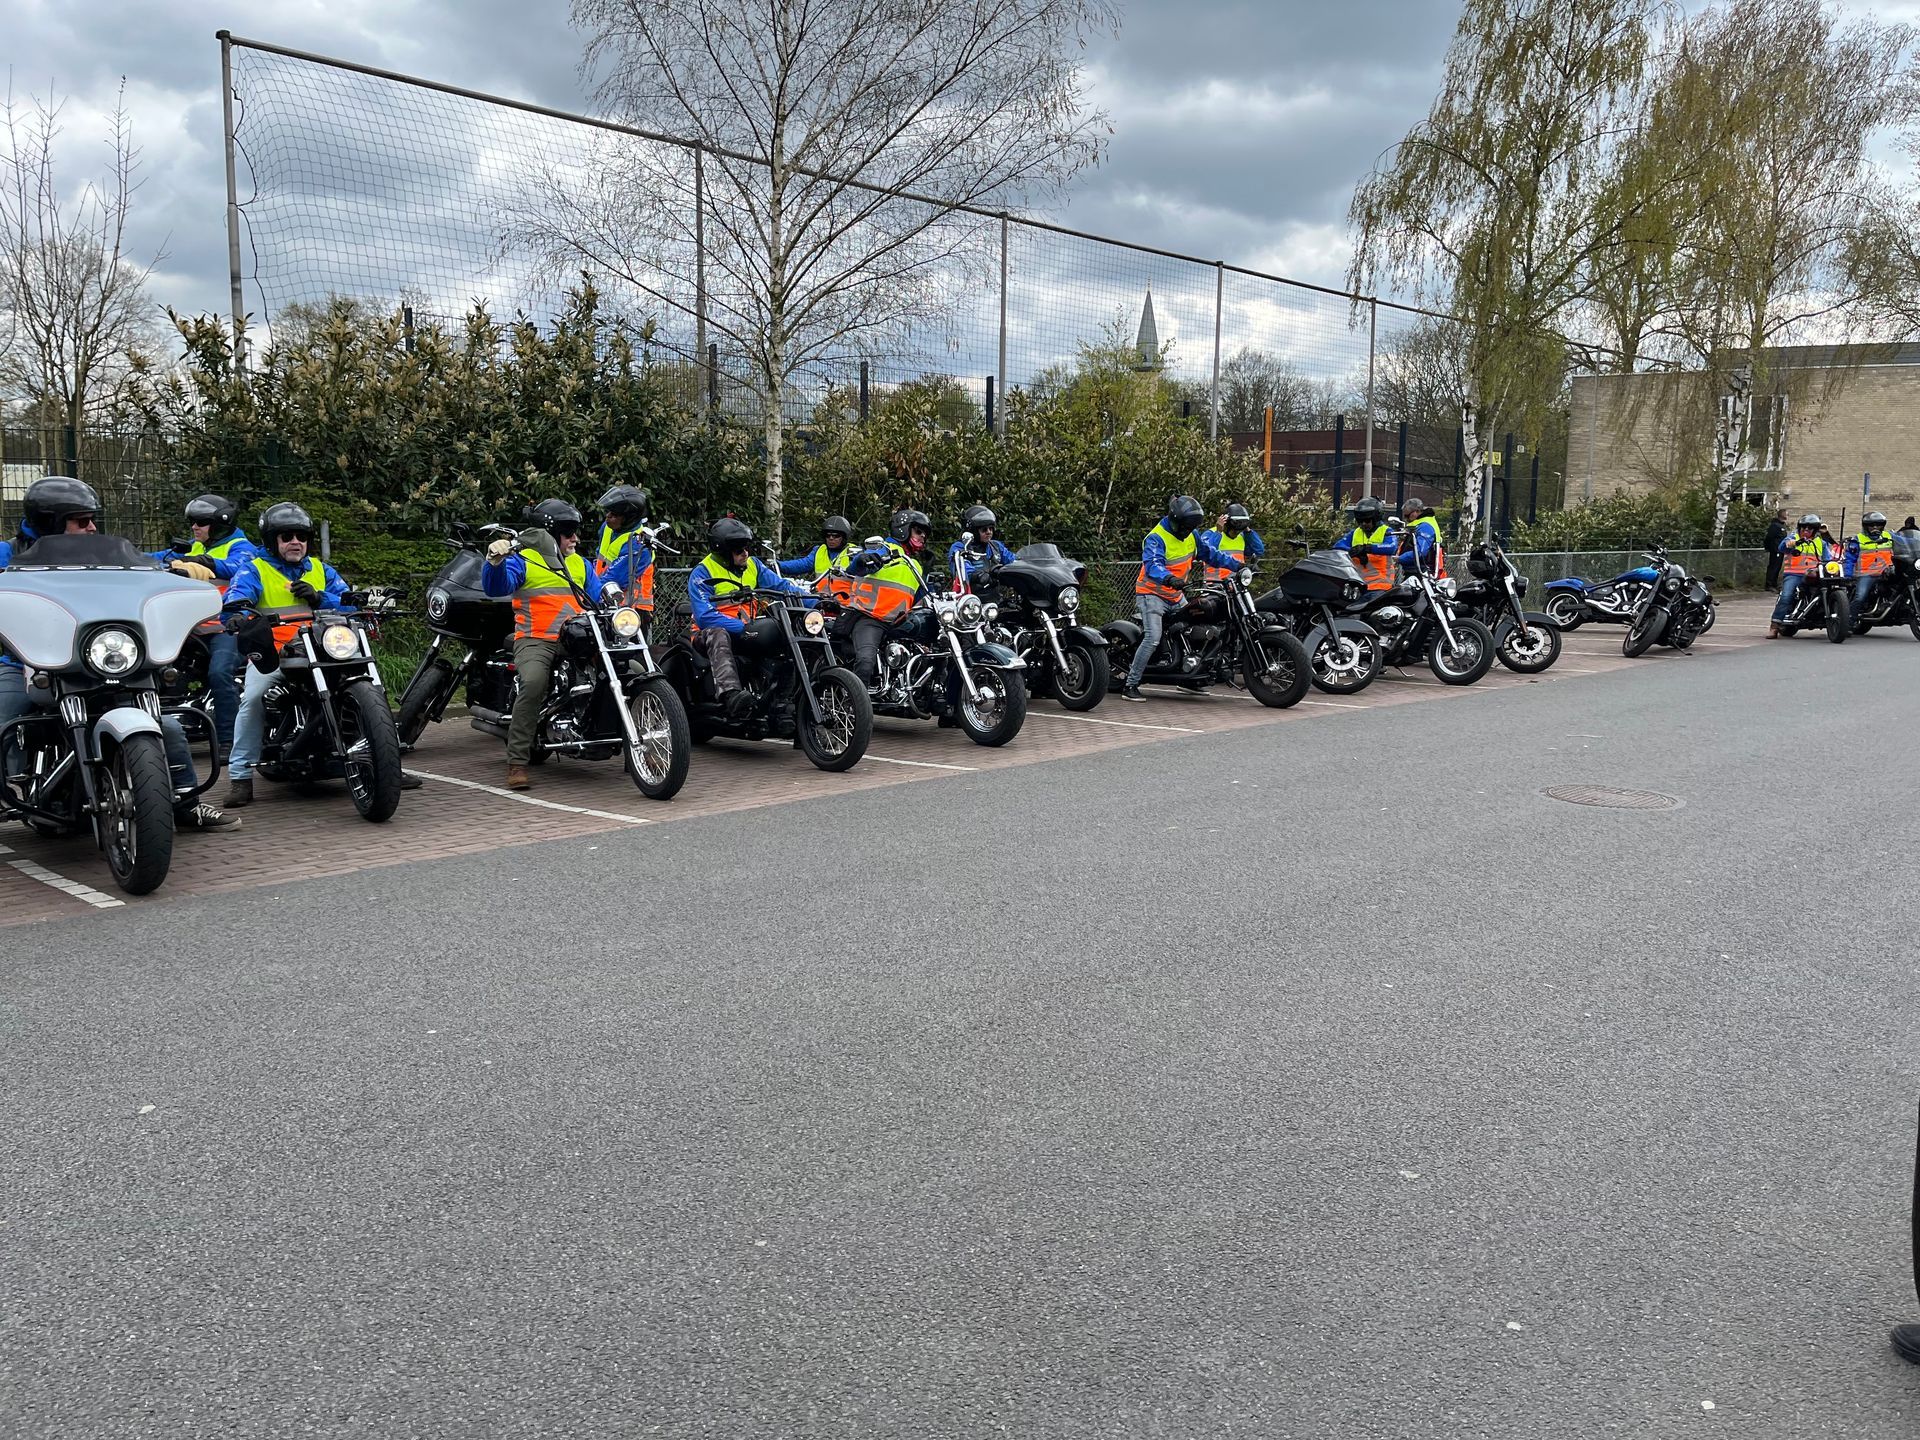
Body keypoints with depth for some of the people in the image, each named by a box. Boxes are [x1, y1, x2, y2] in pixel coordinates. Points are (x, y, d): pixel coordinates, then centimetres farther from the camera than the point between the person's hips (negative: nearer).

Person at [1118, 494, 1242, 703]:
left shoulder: (1190, 535, 5)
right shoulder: (1156, 538, -21)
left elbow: (1208, 553, 17)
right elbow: (1153, 565, -38)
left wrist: (1236, 564, 13)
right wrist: (1169, 579, -58)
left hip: (1176, 596, 9)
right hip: (1152, 594, -8)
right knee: (1152, 639, -22)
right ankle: (1130, 686, -19)